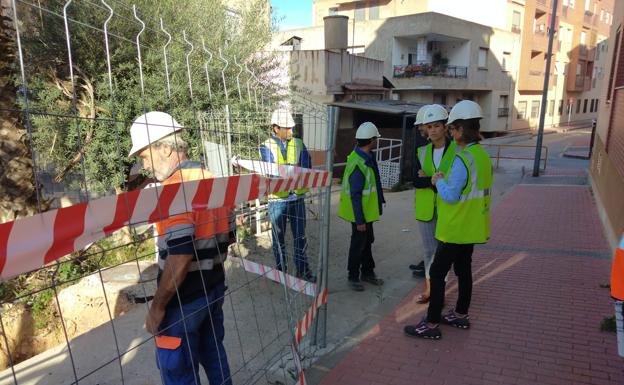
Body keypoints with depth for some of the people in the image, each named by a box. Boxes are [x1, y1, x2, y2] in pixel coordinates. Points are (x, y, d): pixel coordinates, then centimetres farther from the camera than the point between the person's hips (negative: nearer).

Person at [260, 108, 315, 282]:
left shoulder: (298, 144, 3)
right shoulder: (267, 146, -5)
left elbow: (307, 167, -8)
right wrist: (294, 169, -29)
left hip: (297, 198, 3)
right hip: (277, 199, -2)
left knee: (300, 236, 13)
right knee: (279, 238, 10)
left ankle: (302, 270, 27)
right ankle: (281, 271, 26)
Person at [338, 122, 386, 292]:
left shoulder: (367, 157, 3)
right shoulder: (358, 164, -27)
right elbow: (355, 195, -26)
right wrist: (359, 220, -23)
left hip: (367, 211, 9)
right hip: (360, 213, -9)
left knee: (367, 241, 20)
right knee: (358, 244, 5)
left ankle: (367, 272, 35)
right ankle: (353, 277, 21)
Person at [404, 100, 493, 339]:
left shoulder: (463, 158, -22)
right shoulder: (482, 155, 7)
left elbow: (450, 195, -23)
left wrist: (438, 181, -6)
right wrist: (445, 180, 9)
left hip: (456, 228, -9)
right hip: (471, 228, 9)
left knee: (437, 273, -1)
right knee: (463, 270, 19)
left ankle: (431, 324, 6)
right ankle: (460, 316, 33)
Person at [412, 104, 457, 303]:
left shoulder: (456, 150, -7)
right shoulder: (422, 151, 6)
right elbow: (416, 181, -6)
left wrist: (428, 179, -16)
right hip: (425, 210, 4)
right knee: (429, 250, 14)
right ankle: (429, 288, 27)